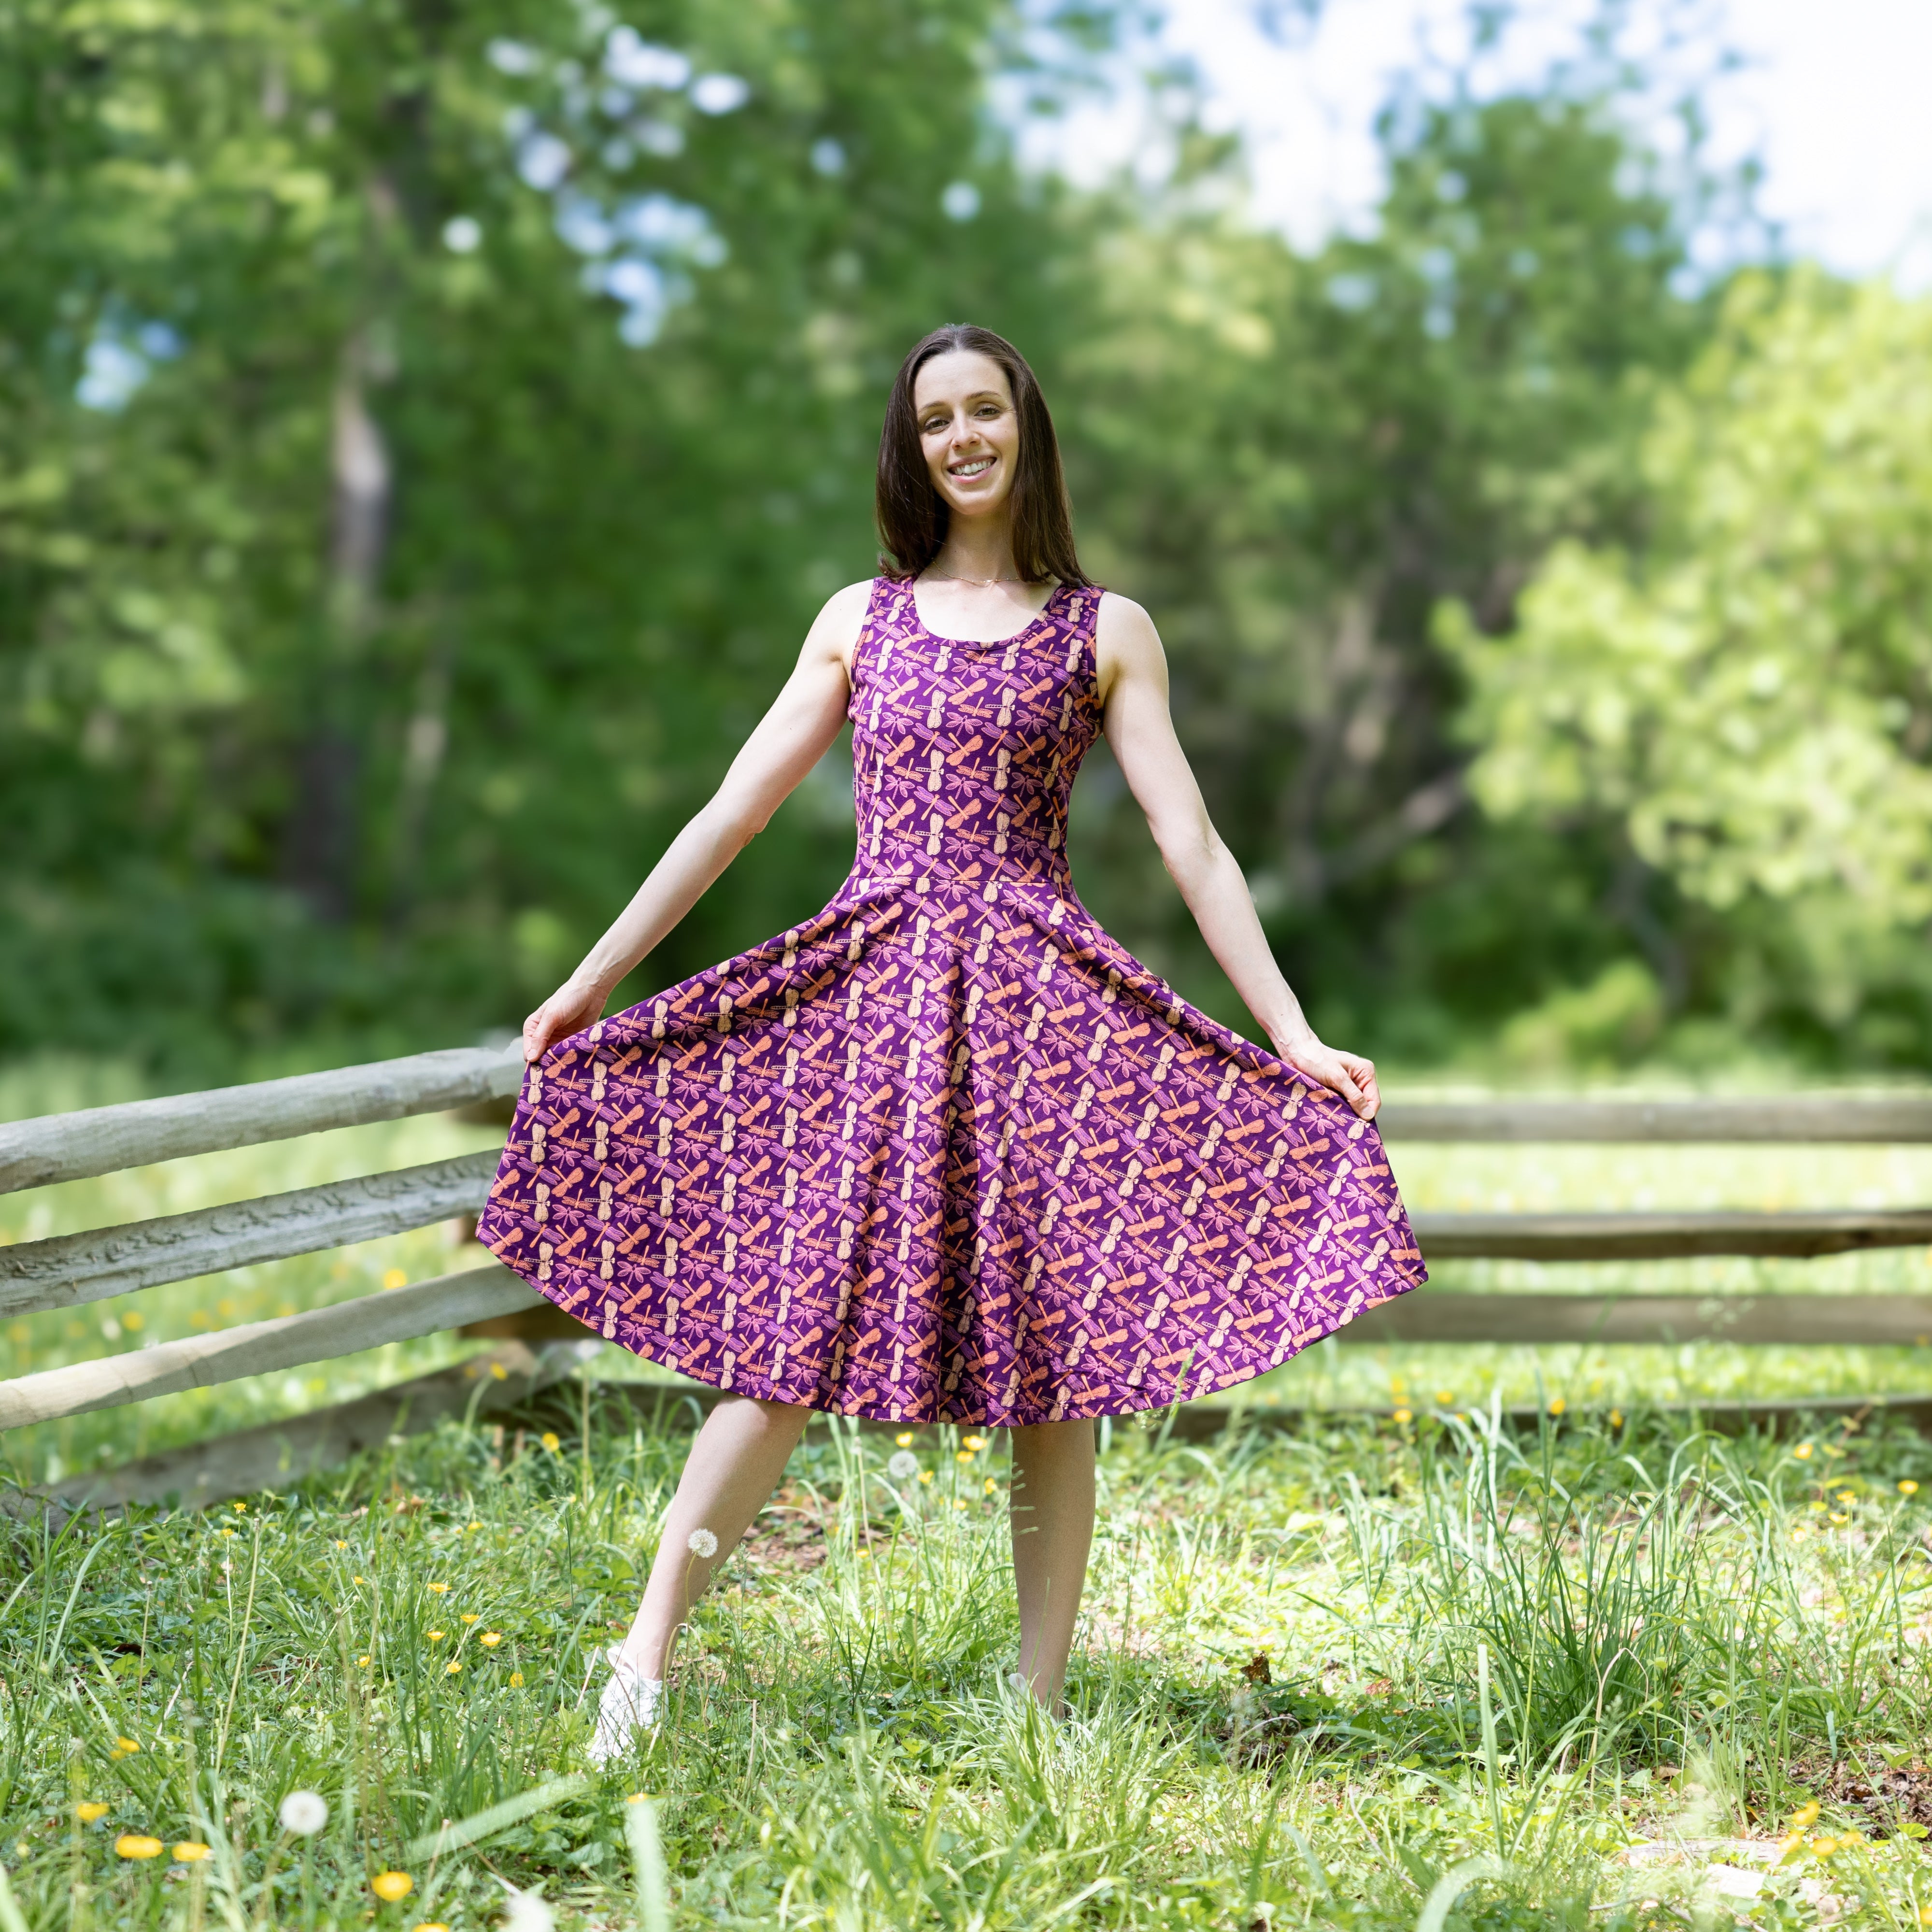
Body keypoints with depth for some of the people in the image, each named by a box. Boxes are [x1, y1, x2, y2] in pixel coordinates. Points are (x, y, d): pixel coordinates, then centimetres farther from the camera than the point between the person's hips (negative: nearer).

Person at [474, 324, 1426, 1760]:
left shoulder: (1104, 633, 8)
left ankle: (1040, 1704, 5)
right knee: (793, 1339, -7)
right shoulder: (862, 620, 13)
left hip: (1036, 1009, -1)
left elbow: (1191, 845, 3)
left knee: (1052, 1364, -2)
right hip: (873, 998, 1)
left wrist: (1295, 1036, -5)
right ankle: (644, 1666, -3)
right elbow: (733, 812, 14)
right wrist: (592, 981, 12)